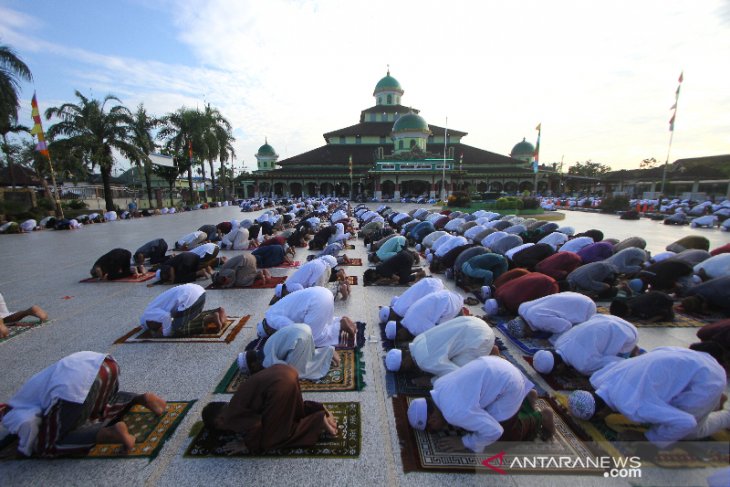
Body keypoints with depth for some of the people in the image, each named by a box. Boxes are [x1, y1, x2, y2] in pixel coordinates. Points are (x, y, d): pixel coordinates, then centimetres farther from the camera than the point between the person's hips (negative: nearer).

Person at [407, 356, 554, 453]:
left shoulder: (455, 412, -25)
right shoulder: (439, 385, 1)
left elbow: (493, 431, -20)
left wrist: (464, 442, -9)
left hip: (508, 385, -8)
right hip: (496, 366, 9)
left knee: (502, 437, 4)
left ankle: (539, 419, 17)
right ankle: (524, 398, 26)